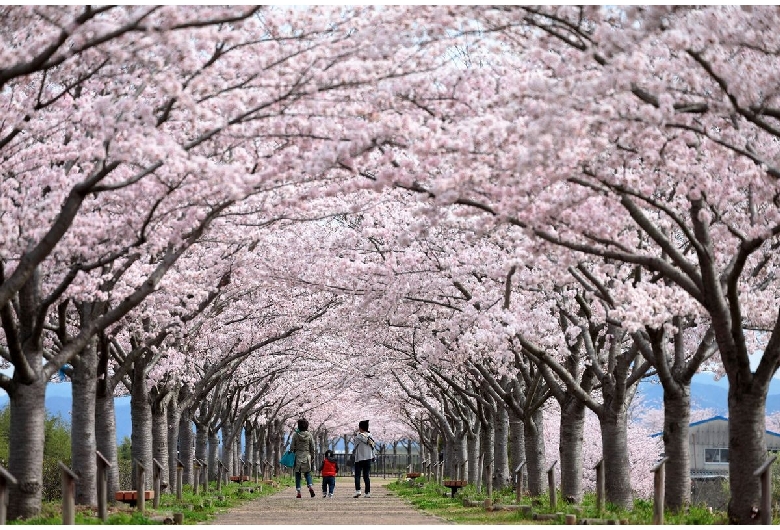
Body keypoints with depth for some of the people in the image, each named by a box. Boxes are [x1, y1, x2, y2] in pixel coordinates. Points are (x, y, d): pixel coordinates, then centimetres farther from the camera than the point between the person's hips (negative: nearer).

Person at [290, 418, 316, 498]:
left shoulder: (295, 434, -6)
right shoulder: (309, 435, -1)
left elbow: (292, 446, -4)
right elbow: (312, 447, 2)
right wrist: (312, 457, 12)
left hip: (298, 456, -2)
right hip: (307, 456, 2)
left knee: (297, 475, 5)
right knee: (307, 473, 14)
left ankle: (298, 492, -1)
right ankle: (310, 487, -11)